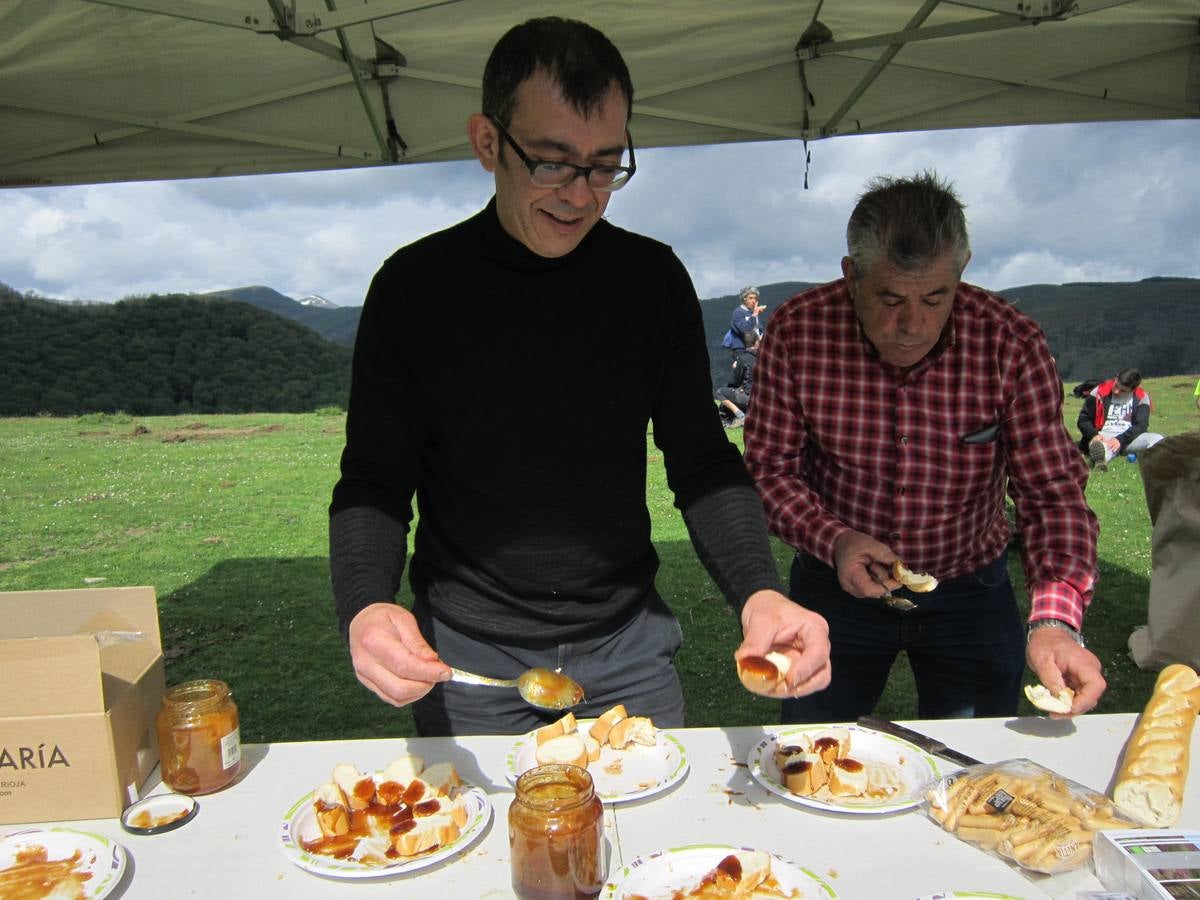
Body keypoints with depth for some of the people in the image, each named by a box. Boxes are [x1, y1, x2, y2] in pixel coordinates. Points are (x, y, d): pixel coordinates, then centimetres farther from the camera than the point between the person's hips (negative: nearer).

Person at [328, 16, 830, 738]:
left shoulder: (654, 278, -6)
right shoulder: (415, 286, -11)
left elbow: (703, 462, -5)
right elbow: (374, 482, -9)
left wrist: (760, 590, -23)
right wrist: (366, 606, -29)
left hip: (629, 643, 2)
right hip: (465, 652, -1)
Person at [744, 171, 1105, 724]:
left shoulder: (1010, 344, -19)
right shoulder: (796, 332, -19)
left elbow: (1053, 492, -18)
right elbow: (770, 468, -12)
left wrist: (1055, 620, -33)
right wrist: (833, 541, -29)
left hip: (969, 592, 1)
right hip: (836, 584, 0)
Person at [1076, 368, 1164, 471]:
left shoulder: (1141, 397, 5)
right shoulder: (1100, 391, 2)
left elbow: (1141, 425, -6)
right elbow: (1083, 420, 3)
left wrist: (1120, 440, -24)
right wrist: (1094, 435, -18)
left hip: (1129, 438, 3)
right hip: (1104, 436, -3)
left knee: (1157, 439, -27)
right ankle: (1100, 460, -77)